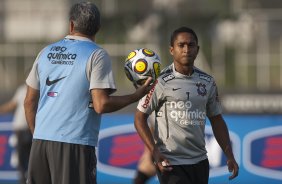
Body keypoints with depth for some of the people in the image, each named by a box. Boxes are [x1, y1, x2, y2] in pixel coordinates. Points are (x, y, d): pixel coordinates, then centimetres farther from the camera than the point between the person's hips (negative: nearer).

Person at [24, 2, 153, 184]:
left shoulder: (46, 52, 13)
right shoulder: (97, 55, -4)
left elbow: (30, 102, 16)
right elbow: (101, 105, -12)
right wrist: (137, 95, 0)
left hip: (41, 140, 5)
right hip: (75, 143, -5)